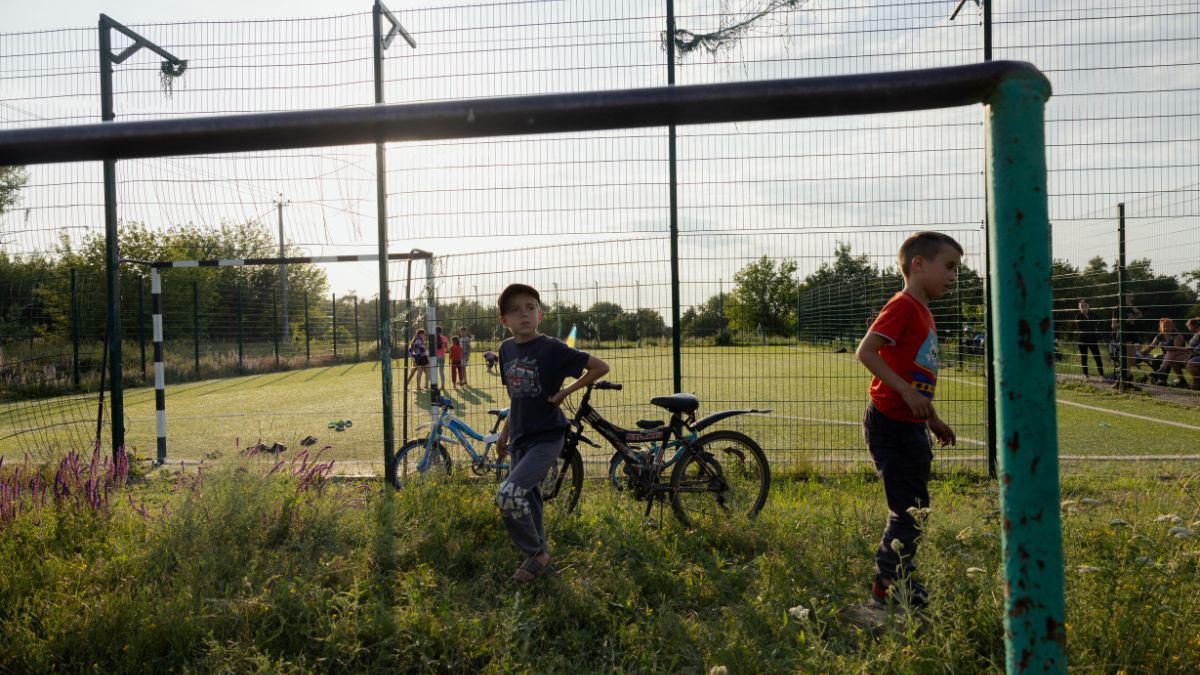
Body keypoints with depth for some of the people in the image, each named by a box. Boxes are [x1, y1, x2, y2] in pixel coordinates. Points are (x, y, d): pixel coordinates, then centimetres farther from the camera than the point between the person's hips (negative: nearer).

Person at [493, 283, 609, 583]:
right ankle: (541, 562, 30)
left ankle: (536, 553, 1)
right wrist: (504, 433, 19)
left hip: (546, 438, -7)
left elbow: (600, 367, -11)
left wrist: (565, 391, -14)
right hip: (520, 439, 7)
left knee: (508, 494, -20)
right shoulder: (506, 349, 6)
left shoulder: (551, 349, -14)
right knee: (527, 502, 13)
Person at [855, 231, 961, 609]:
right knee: (907, 513, -6)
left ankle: (901, 585, 27)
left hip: (912, 427, 10)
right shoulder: (903, 306, -13)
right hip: (890, 424, -10)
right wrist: (907, 392, -26)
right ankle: (886, 589, 5)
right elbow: (865, 352, -24)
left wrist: (934, 420, 24)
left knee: (915, 510, 16)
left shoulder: (923, 313, 17)